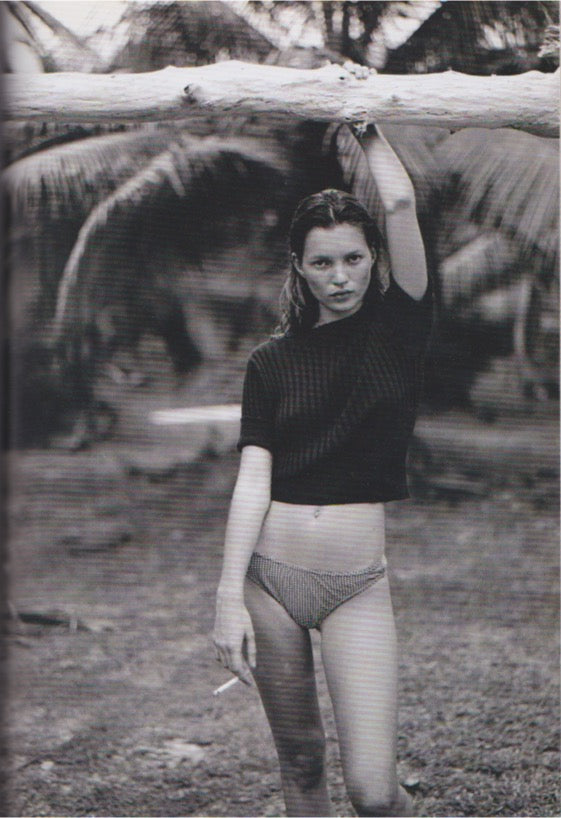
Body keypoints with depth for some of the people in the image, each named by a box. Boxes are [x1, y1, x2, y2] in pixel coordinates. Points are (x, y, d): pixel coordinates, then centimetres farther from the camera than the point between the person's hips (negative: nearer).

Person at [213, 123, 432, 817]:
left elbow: (401, 203, -9)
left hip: (357, 581, -1)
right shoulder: (272, 361, 5)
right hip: (270, 569, 2)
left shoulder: (396, 329, 3)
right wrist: (229, 597, -10)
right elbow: (253, 479, -2)